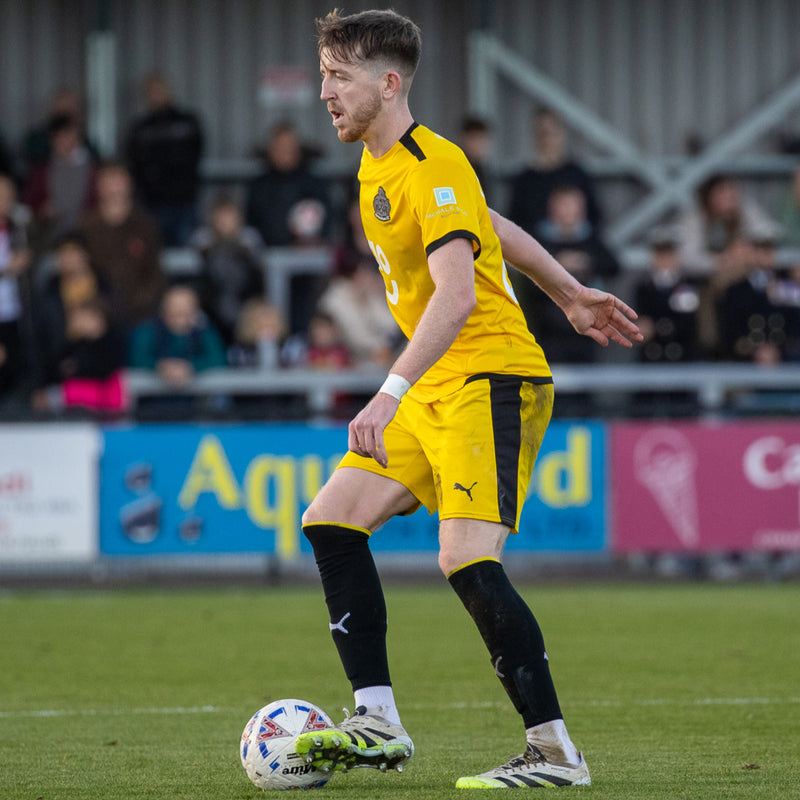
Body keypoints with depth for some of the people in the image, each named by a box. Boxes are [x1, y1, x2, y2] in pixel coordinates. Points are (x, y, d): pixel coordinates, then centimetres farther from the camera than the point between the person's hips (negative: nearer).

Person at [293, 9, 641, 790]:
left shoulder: (432, 169, -18)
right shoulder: (378, 167, 13)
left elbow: (456, 295, -30)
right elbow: (492, 226, 26)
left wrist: (389, 396, -39)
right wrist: (571, 294, 34)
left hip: (489, 380, -10)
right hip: (436, 393, 10)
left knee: (468, 562, -20)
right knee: (331, 520, 4)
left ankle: (554, 751, -16)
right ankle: (377, 724, 6)